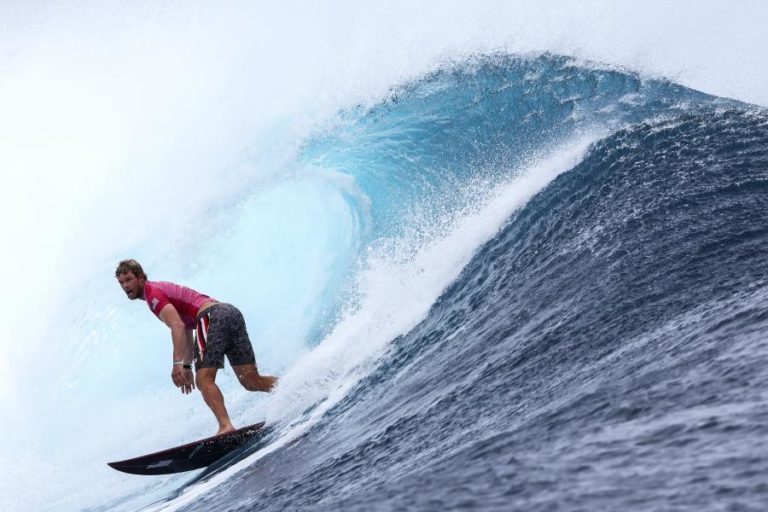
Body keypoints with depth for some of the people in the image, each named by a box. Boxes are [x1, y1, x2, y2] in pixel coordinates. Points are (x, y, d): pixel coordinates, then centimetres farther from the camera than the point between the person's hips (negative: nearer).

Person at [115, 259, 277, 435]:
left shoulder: (153, 293, 1)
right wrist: (187, 365, 28)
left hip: (212, 316, -9)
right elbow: (187, 331, 31)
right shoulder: (165, 289, 30)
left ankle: (226, 426, -28)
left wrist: (177, 363, -20)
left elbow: (178, 327, -14)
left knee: (204, 379, -14)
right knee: (251, 380, 6)